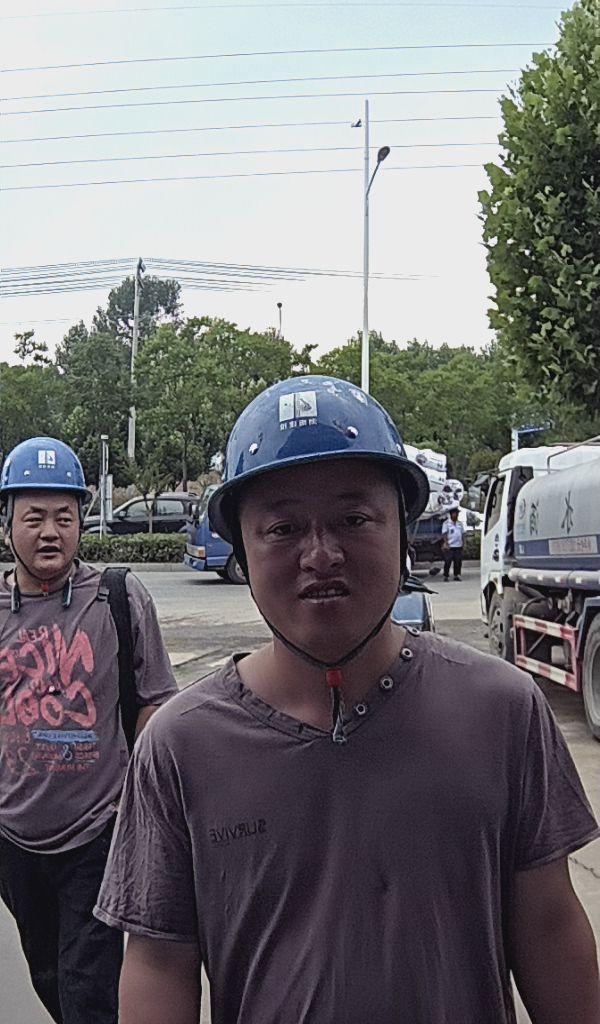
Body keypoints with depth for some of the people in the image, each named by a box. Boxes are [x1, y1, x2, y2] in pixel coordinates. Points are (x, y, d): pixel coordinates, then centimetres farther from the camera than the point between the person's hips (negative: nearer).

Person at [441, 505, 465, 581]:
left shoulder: (460, 523, 15)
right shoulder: (446, 523, -1)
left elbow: (463, 534, 19)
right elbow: (444, 534, -6)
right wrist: (446, 544, -14)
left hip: (458, 546, 5)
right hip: (449, 546, -5)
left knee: (458, 562, 5)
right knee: (447, 562, -3)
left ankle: (457, 575, 14)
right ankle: (446, 576, 4)